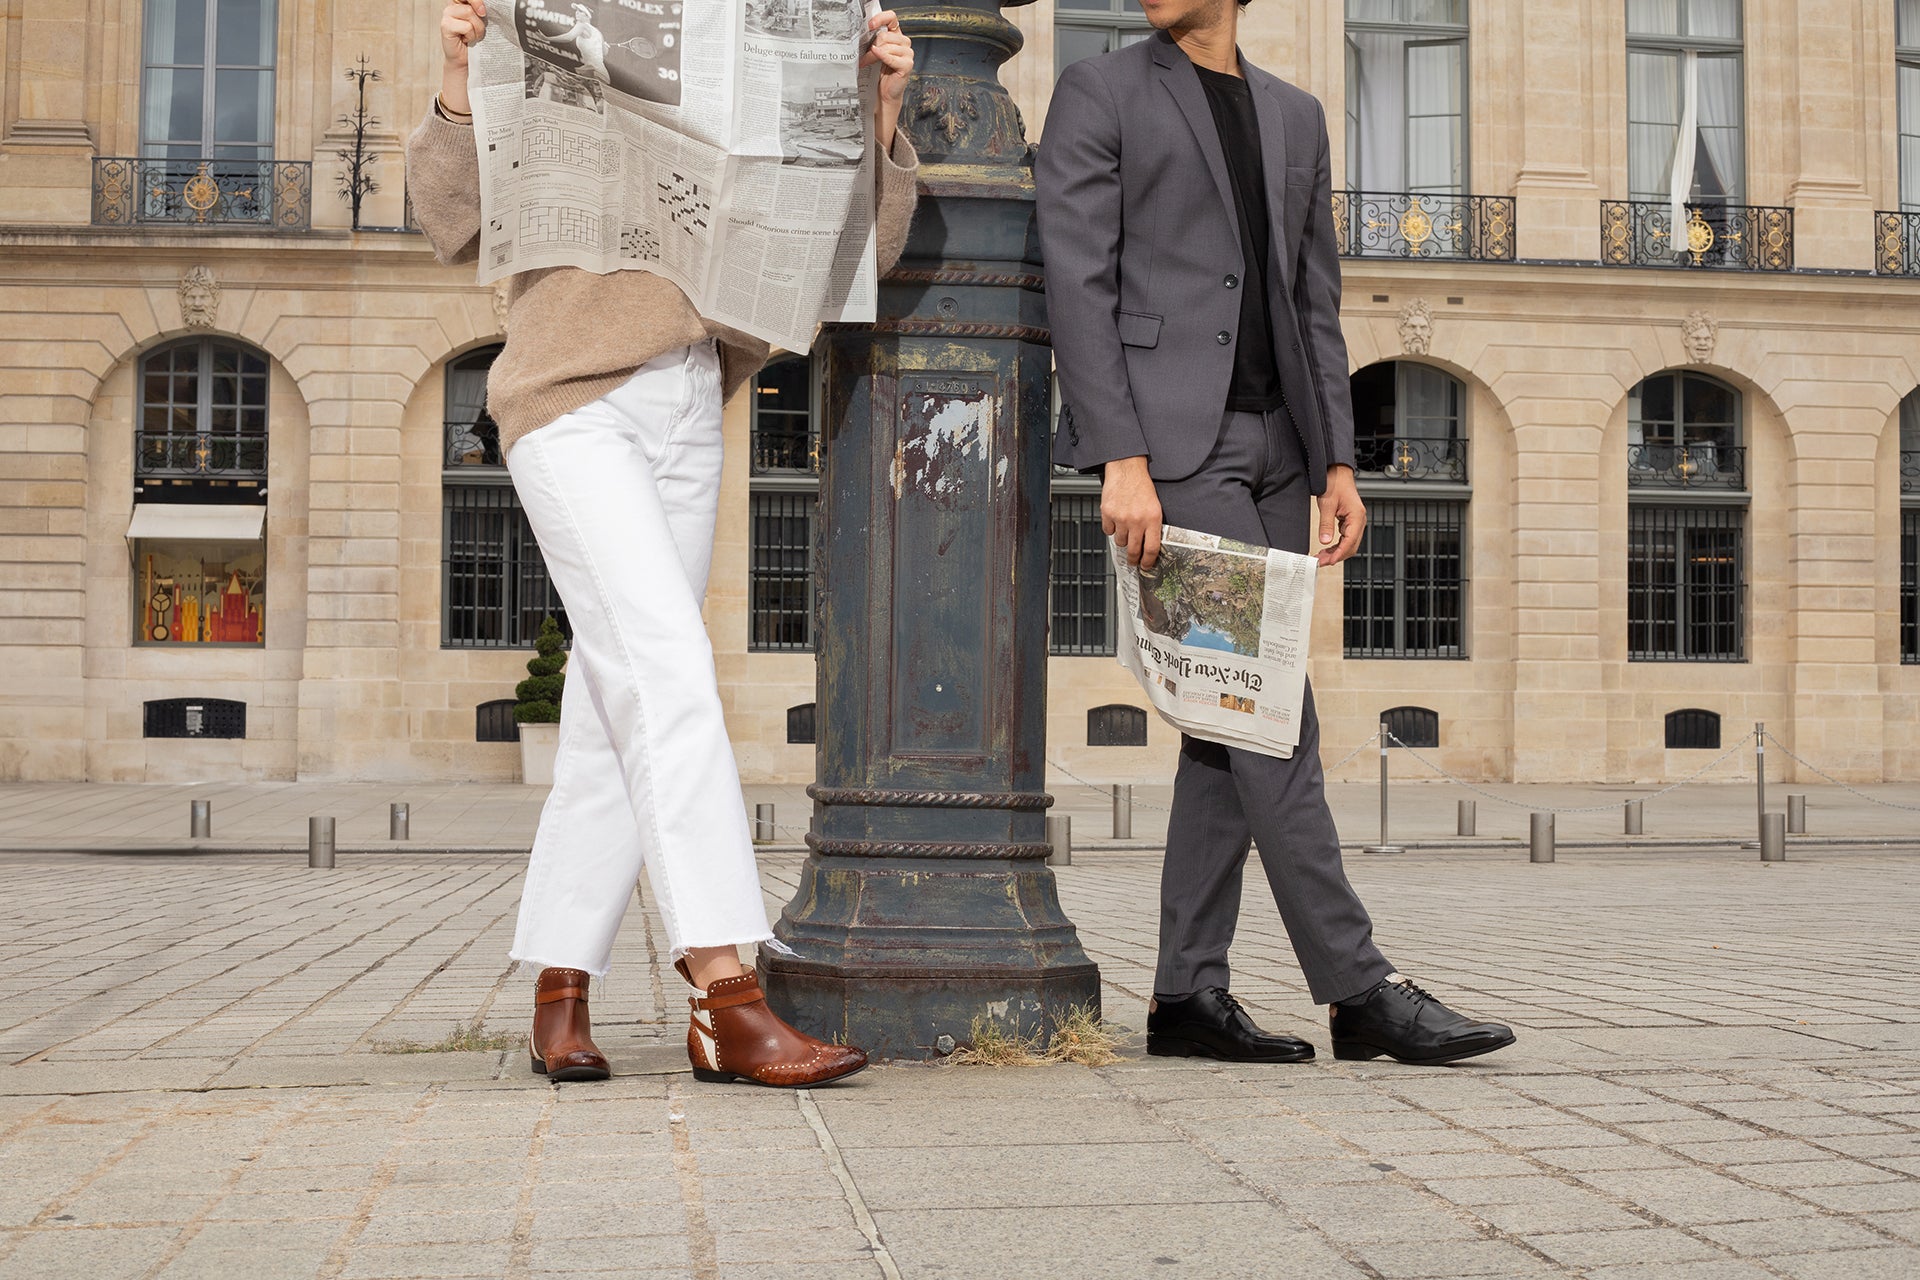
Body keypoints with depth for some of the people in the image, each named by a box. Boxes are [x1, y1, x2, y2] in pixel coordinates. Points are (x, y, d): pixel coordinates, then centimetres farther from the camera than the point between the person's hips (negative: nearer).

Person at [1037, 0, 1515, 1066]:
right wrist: (1120, 460, -16)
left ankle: (1188, 992, 10)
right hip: (1168, 437, -6)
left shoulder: (1294, 117, 20)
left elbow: (1315, 304, 19)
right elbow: (1076, 284, -6)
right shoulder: (1098, 93, 3)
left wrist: (1339, 462, 8)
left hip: (1270, 446, 6)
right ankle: (1358, 988, -8)